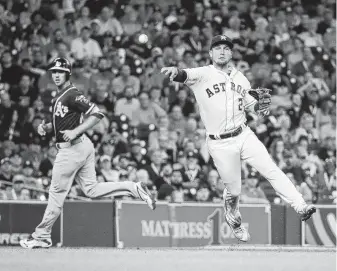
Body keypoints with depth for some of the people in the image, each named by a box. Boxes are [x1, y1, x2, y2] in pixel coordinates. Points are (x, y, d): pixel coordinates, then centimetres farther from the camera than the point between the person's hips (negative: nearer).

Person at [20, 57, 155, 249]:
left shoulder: (72, 95, -14)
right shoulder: (60, 96, 16)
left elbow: (97, 114, -21)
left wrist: (75, 132, -26)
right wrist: (46, 127, 7)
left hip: (72, 148, -10)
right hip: (83, 147, 10)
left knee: (57, 191, -2)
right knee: (92, 189, 8)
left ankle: (42, 236, 5)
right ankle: (134, 189, 3)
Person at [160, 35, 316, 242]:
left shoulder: (240, 78, 8)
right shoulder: (204, 74, -9)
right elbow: (187, 76, -29)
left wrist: (260, 108, -1)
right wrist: (176, 72, -53)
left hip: (244, 136, 3)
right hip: (220, 145, -3)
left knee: (272, 171, -11)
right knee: (234, 190, 7)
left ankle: (300, 207, -14)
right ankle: (233, 220, 36)